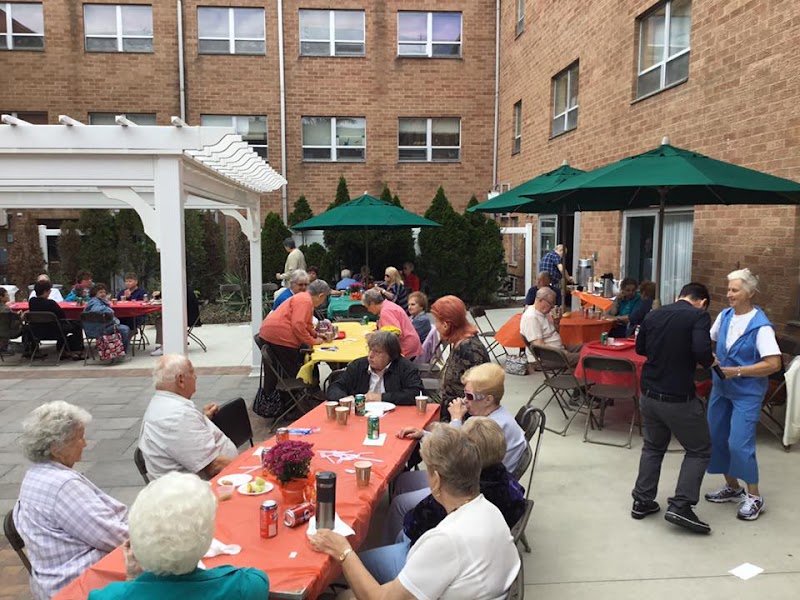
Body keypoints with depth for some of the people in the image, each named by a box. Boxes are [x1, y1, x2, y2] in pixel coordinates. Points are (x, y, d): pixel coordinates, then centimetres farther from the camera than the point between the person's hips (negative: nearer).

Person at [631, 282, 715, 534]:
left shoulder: (653, 315, 6)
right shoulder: (698, 316, -10)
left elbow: (640, 348, 18)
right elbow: (702, 351, -24)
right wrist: (710, 362, -3)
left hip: (649, 394, 6)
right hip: (678, 399, -6)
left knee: (653, 447, 22)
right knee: (699, 450, 13)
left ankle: (642, 501, 26)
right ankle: (680, 506, 7)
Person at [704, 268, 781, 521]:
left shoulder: (761, 325, -18)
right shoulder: (724, 315, 0)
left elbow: (774, 364, -23)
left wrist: (737, 371, -23)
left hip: (746, 393, -7)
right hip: (721, 388, 7)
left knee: (739, 444, -7)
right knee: (717, 439, 12)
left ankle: (754, 496, 13)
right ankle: (732, 487, 30)